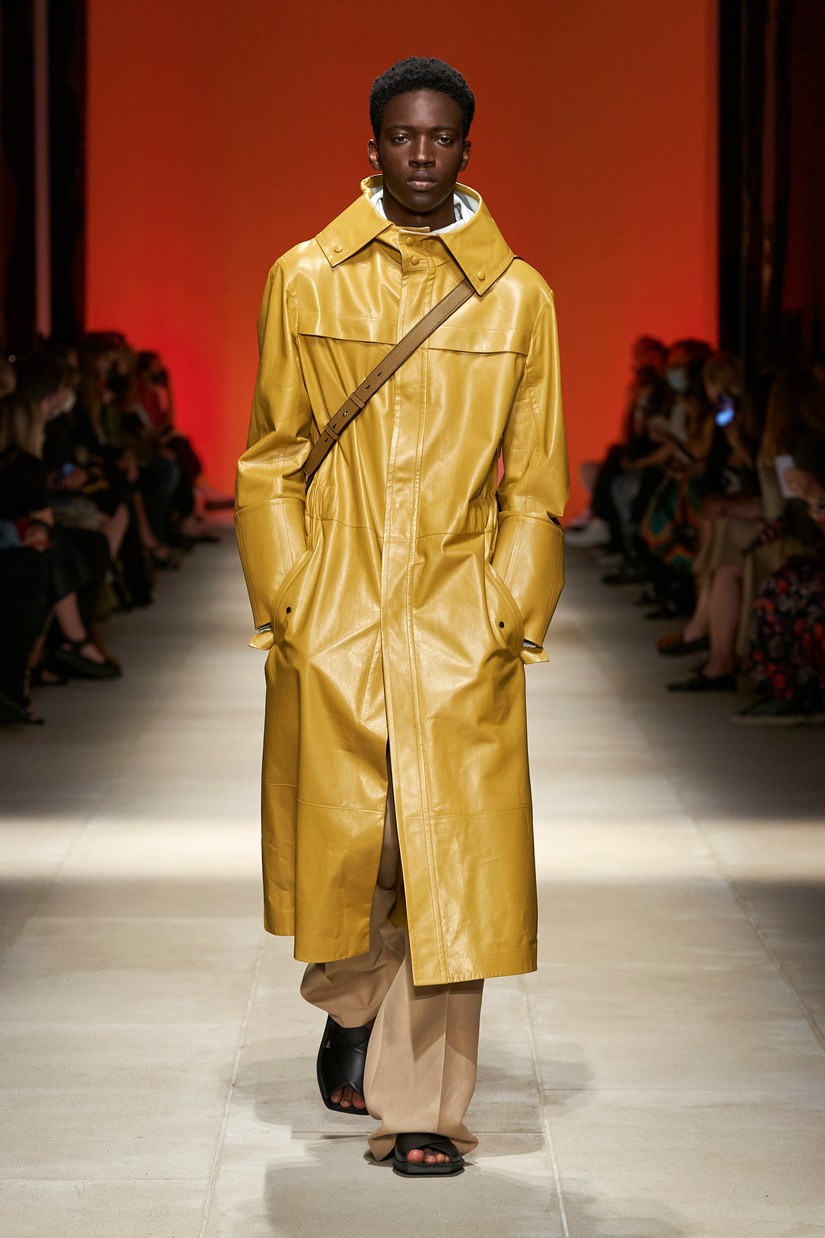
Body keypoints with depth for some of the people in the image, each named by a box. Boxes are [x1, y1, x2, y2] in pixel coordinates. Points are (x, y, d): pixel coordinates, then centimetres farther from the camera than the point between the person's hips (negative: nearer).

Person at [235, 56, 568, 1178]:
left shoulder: (519, 297, 5)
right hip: (330, 615, 1)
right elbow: (271, 457, 7)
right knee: (339, 836, 6)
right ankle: (350, 1007, 38)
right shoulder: (305, 281, 5)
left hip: (461, 620, 0)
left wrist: (512, 611, -1)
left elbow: (535, 481, 7)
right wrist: (286, 598, -1)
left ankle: (423, 1107, 3)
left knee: (449, 857, -4)